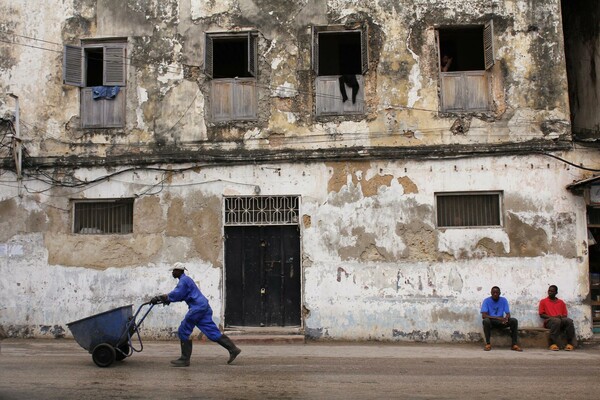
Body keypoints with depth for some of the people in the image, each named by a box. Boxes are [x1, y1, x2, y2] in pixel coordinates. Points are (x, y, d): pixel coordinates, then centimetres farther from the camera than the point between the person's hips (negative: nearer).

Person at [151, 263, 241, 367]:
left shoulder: (184, 280, -8)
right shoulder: (185, 279, 24)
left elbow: (176, 294, -15)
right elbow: (180, 295, 24)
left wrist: (159, 298, -5)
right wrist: (164, 298, 13)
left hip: (197, 308, -10)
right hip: (203, 307, 10)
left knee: (183, 331, -2)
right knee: (213, 332, 7)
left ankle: (185, 359, 2)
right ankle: (233, 349, 4)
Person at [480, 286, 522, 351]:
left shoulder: (504, 300, 0)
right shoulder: (486, 300, -10)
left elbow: (508, 314, -3)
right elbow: (483, 316, -19)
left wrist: (506, 318, -29)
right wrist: (498, 318, -30)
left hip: (501, 322, 3)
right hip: (491, 322, -3)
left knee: (514, 321, -22)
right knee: (486, 321, -37)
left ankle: (514, 344, -22)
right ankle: (488, 344, -28)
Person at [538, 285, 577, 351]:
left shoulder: (561, 302, 21)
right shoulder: (543, 301, 13)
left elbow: (565, 314, 16)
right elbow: (541, 315, 5)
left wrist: (561, 317, -8)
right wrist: (553, 317, -11)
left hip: (561, 320, 3)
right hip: (549, 321, -3)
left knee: (569, 321, -32)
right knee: (556, 321, -39)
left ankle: (570, 343, -30)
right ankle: (553, 344, -40)